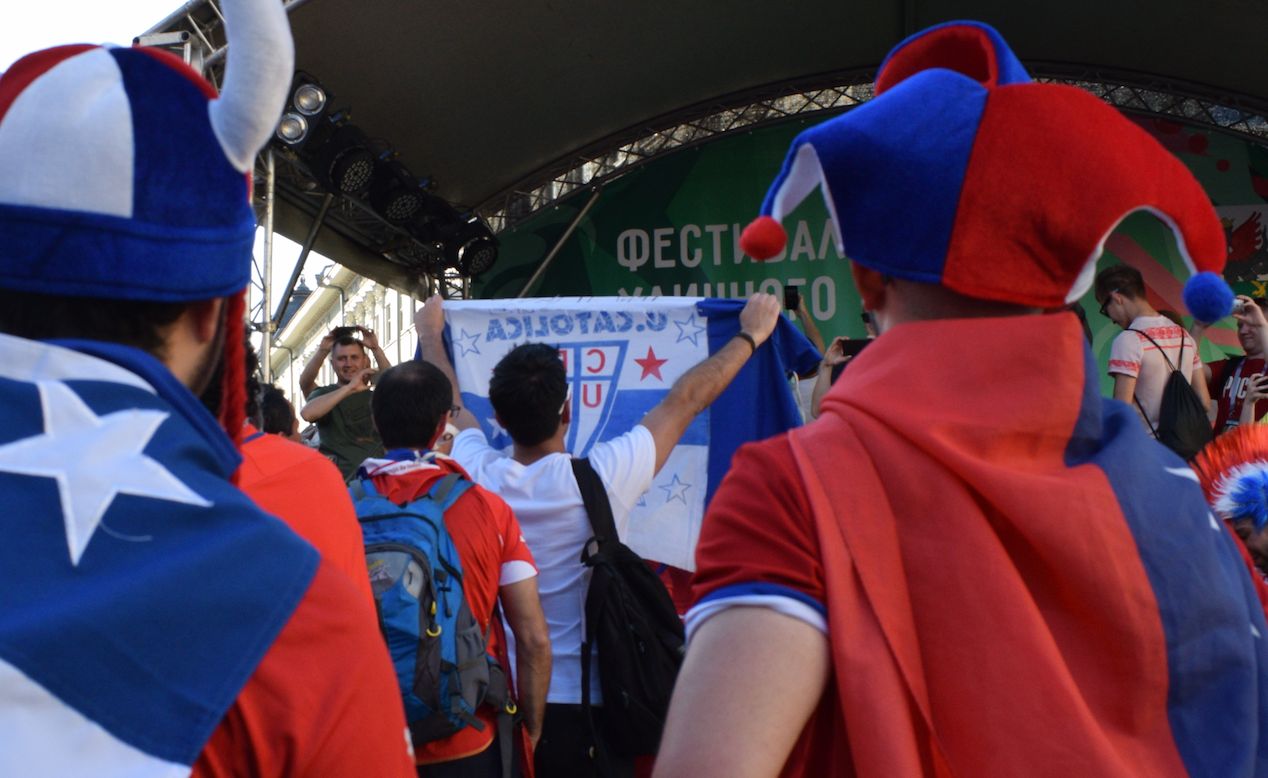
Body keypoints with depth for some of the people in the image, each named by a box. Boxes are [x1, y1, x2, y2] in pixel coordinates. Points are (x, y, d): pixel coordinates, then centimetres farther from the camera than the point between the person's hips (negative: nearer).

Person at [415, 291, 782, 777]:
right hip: (587, 705, -3)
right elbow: (686, 401, -4)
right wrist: (752, 334, 10)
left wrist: (431, 333, 32)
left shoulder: (477, 477, -8)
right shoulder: (601, 477, -17)